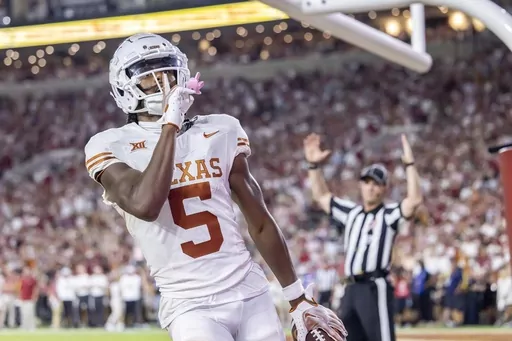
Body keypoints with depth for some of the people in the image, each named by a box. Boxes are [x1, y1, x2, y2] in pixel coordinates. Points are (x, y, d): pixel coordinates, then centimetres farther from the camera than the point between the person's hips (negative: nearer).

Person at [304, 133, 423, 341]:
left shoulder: (389, 214, 1)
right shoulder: (351, 212, 20)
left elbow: (414, 200, -16)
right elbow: (321, 197, 27)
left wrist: (409, 165, -21)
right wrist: (314, 165, 17)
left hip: (375, 289, -7)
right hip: (351, 290, 7)